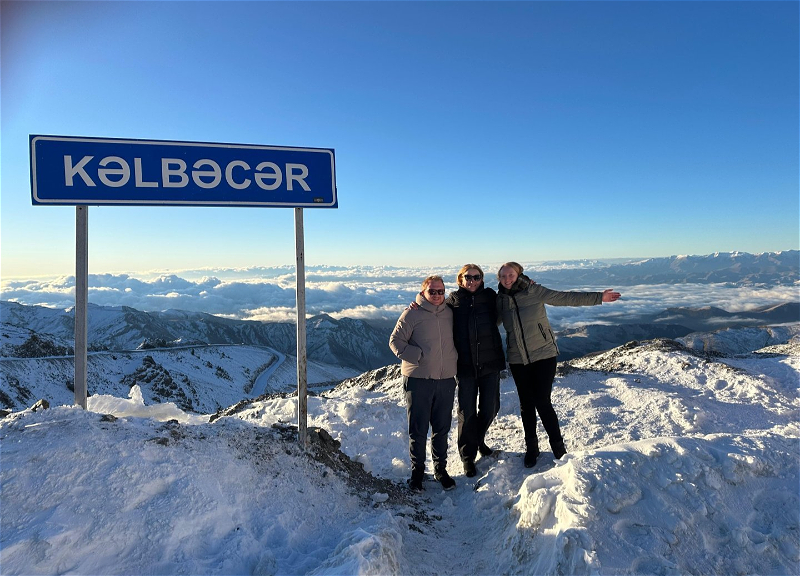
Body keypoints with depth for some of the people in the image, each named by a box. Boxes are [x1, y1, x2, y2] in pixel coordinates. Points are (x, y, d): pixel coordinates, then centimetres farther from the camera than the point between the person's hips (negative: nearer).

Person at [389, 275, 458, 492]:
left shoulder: (449, 313, 9)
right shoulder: (412, 313, -6)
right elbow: (395, 340, -6)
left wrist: (454, 363, 10)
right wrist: (416, 356, -16)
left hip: (446, 379, 4)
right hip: (418, 379, -4)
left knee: (442, 428, 13)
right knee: (418, 429, 5)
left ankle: (440, 469, 30)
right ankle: (417, 471, 21)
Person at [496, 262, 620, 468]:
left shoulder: (534, 292, -8)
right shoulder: (499, 300, 0)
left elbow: (566, 298, -10)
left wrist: (598, 297, -14)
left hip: (543, 355, -3)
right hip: (518, 360, 3)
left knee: (542, 403, -5)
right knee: (526, 404, 10)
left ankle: (558, 447, 16)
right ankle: (531, 448, 28)